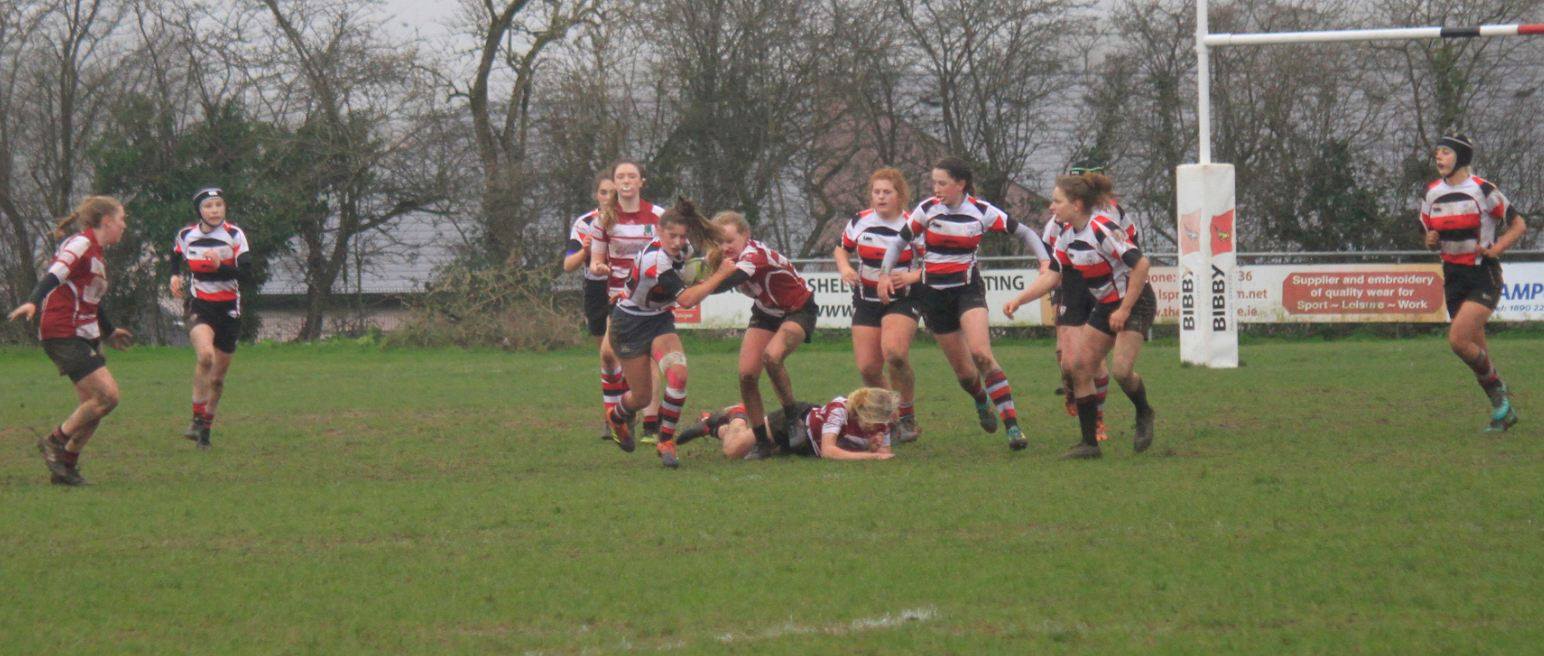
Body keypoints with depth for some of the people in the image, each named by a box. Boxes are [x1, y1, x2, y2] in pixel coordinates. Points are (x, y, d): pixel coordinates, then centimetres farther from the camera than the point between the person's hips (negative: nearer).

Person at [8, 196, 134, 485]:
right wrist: (33, 302, -42)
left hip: (83, 336, 10)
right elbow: (54, 274, -26)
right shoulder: (81, 244, -11)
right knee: (108, 395, -16)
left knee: (94, 405, 5)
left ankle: (66, 467, 12)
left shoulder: (97, 254, 18)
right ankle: (55, 442, -3)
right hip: (63, 335, -10)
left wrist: (109, 331, 44)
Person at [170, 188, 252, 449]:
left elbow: (245, 270, -19)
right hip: (199, 307, 0)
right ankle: (197, 419, -21)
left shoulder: (234, 235, -8)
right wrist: (175, 275, 5)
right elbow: (177, 257, 24)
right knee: (205, 354, -31)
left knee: (217, 378, 8)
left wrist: (220, 267, -34)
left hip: (228, 309, 0)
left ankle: (206, 427, 29)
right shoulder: (186, 236, 0)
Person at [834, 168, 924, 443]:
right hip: (866, 301, 4)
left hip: (903, 299, -4)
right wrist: (844, 268, -5)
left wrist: (911, 277, -24)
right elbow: (841, 249, 16)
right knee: (867, 368, -4)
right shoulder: (860, 222, 0)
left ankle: (907, 418, -11)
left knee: (894, 353, -28)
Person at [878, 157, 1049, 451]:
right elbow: (900, 241, 7)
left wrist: (1045, 262, -10)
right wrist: (885, 274, -4)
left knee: (980, 354, -26)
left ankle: (1012, 425, -26)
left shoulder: (981, 211, -6)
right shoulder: (927, 210, -4)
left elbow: (1024, 233, 2)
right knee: (963, 370, 4)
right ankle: (981, 402, 41)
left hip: (968, 289, -2)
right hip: (934, 293, 2)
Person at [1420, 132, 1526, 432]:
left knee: (1459, 340, -21)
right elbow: (1430, 239, 20)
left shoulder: (1482, 190, -10)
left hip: (1483, 275, -6)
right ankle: (1503, 410, 21)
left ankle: (1497, 390, 1)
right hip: (1453, 276, 6)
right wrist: (1431, 241, -4)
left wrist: (1496, 248, -18)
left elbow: (1519, 225, -4)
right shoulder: (1432, 194, 7)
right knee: (1477, 349, 8)